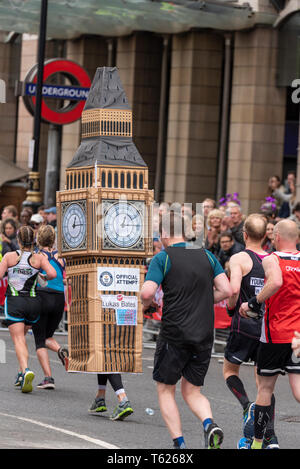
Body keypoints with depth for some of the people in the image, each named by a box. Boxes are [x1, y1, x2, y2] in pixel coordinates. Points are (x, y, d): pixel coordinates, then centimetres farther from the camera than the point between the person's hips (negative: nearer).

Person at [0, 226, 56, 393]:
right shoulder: (39, 258, 0)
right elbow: (53, 273, -14)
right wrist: (44, 277, 8)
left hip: (14, 301, -3)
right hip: (33, 301, 3)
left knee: (18, 339, -6)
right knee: (22, 335, 23)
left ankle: (26, 370, -31)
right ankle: (21, 373, 22)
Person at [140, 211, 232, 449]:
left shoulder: (162, 258, -6)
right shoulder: (206, 255, 7)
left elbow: (147, 293, -18)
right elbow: (226, 290, 3)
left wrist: (147, 304, 5)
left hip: (174, 335, -4)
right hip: (204, 336, 4)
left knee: (165, 390, 12)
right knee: (192, 391, 14)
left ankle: (179, 443, 1)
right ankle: (209, 424, -14)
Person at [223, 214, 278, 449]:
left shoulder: (239, 259, -7)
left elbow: (233, 290, -21)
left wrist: (231, 308, -2)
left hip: (245, 325, -4)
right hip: (269, 327, 4)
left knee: (230, 370, 16)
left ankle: (248, 406, -12)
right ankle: (270, 437, 4)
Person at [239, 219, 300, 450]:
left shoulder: (271, 260, -8)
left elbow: (275, 282, -28)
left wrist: (253, 303, -18)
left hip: (275, 334, -3)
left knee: (265, 388, 11)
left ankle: (257, 442, 19)